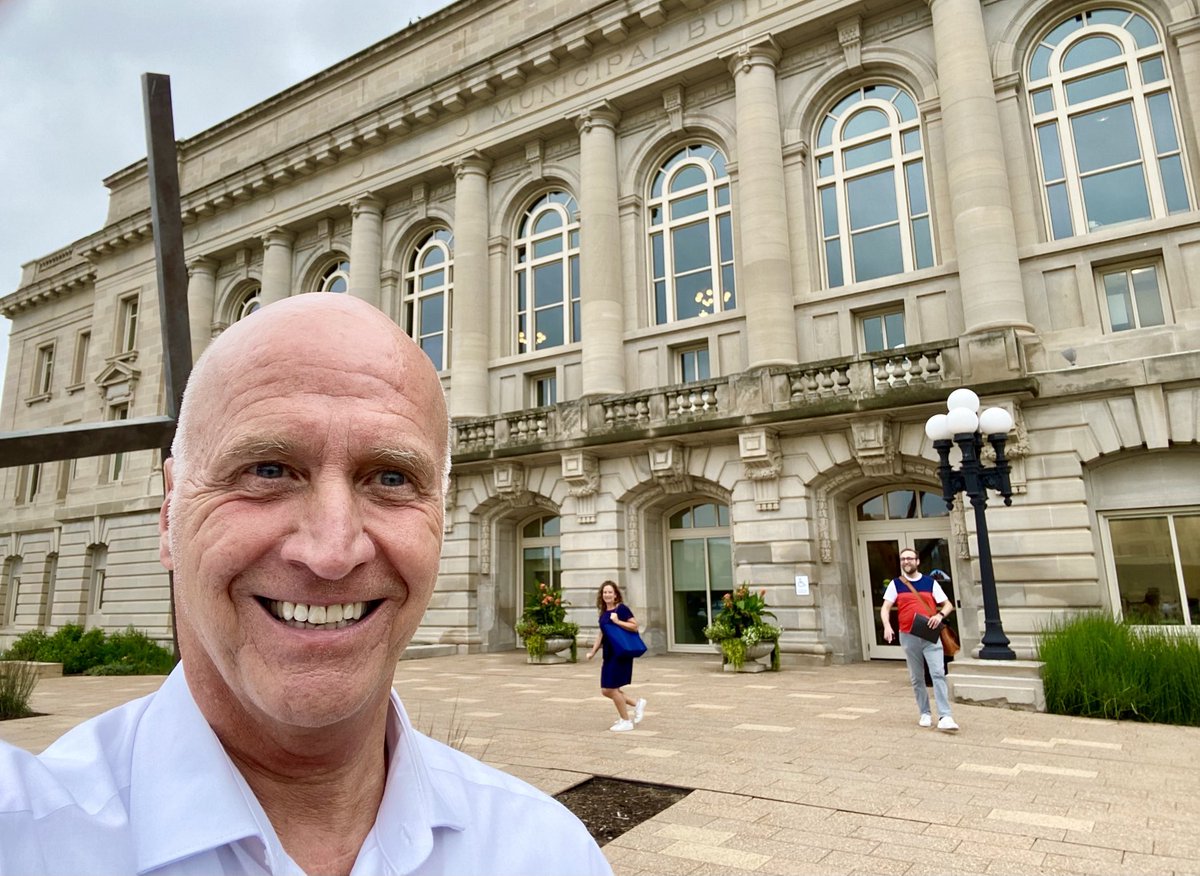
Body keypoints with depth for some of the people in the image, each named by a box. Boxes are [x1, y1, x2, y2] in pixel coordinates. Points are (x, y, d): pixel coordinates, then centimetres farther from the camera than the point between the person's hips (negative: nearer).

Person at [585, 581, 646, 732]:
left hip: (621, 655, -8)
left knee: (612, 689, -3)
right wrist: (593, 652, 14)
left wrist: (617, 621, -22)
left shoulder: (621, 608, -11)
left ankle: (625, 721, 16)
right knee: (605, 690, 9)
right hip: (609, 655, 8)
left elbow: (635, 626, -16)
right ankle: (637, 703, 23)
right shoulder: (603, 612, 11)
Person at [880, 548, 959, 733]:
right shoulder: (896, 584, 5)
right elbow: (885, 608, -1)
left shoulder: (930, 582, 6)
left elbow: (948, 605, 8)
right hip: (908, 636, 1)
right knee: (916, 678, 9)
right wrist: (887, 626, -19)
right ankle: (925, 713, 21)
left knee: (938, 674, -11)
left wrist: (940, 615, -14)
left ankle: (945, 717, -12)